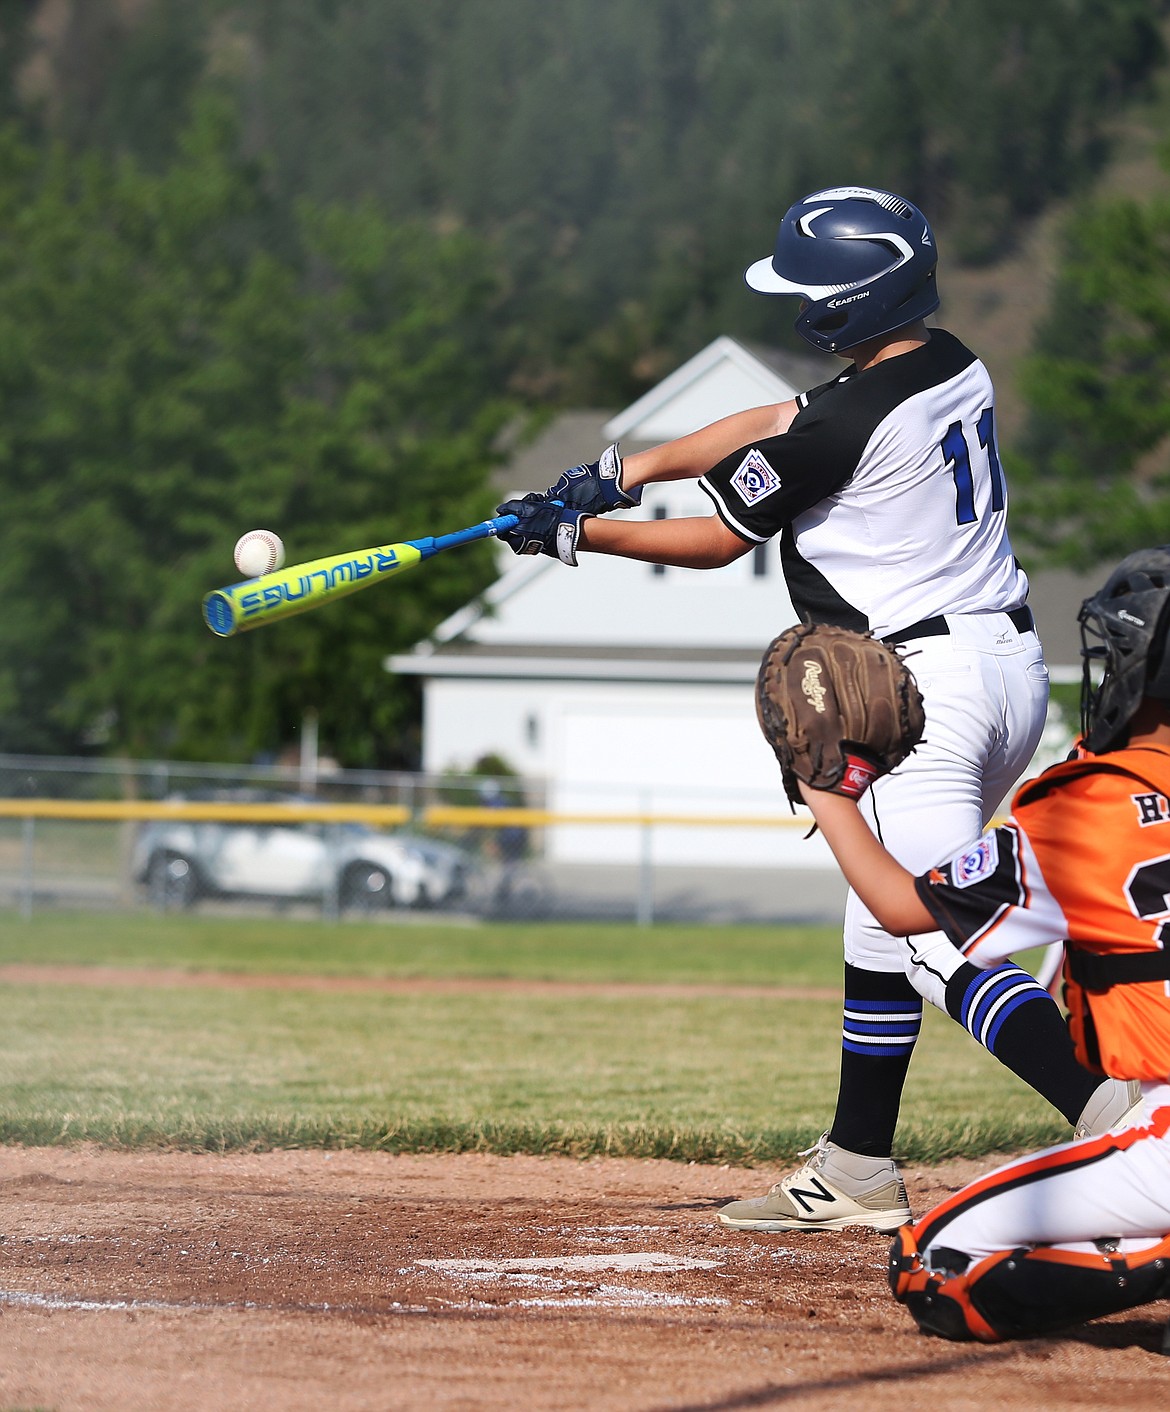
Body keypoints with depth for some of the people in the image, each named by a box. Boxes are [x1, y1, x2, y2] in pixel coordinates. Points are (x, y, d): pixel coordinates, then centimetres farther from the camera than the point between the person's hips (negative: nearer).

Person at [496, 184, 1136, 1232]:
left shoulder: (849, 424, -18)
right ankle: (857, 1172, 26)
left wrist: (575, 532, 8)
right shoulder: (957, 368, 8)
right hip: (1013, 663, 10)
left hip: (929, 689, -10)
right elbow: (773, 426, 18)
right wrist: (621, 471, 16)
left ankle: (1114, 1113, -30)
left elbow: (714, 541, -4)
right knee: (883, 918, 19)